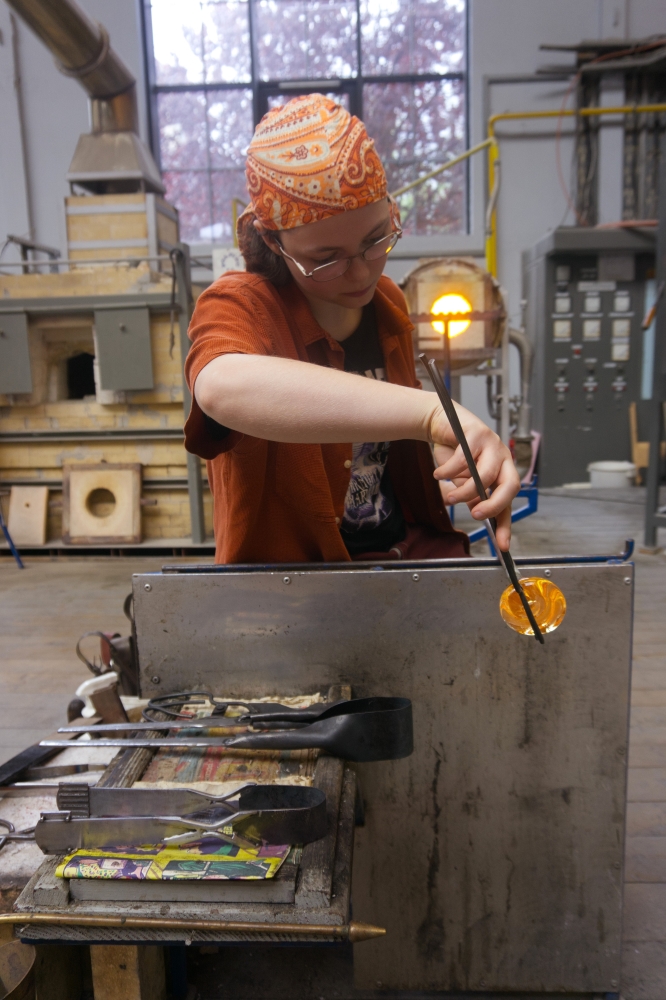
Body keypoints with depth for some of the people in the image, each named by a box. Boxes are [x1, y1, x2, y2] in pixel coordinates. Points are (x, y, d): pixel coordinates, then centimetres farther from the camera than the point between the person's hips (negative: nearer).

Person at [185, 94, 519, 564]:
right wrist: (433, 410, -42)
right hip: (286, 581, -4)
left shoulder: (388, 302, 7)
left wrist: (450, 457, 0)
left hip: (411, 551, 4)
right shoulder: (239, 307, -12)